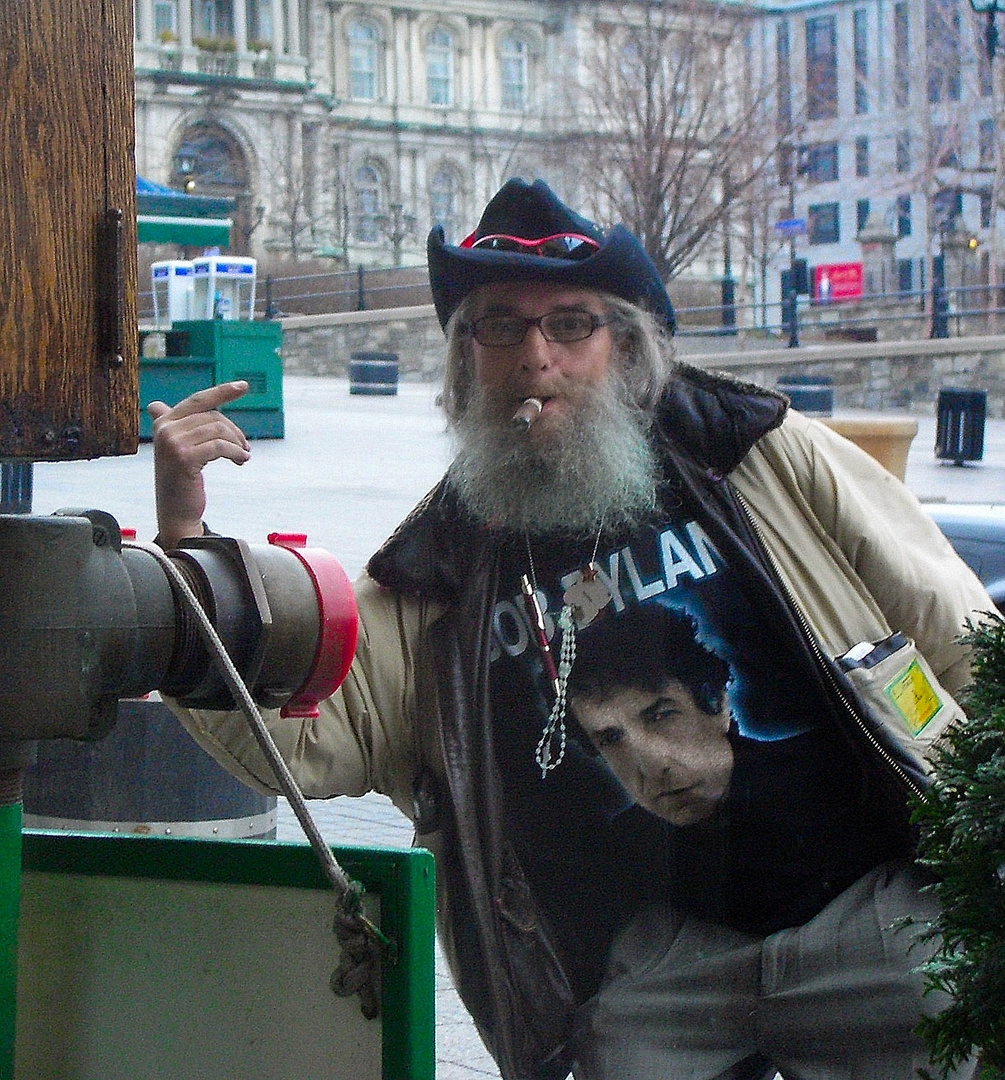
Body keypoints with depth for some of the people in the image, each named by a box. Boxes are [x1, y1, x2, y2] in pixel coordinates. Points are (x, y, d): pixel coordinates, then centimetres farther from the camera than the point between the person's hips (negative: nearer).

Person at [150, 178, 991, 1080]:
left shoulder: (767, 456, 6)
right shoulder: (439, 572, 8)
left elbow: (962, 640, 9)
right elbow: (299, 742, -3)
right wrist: (185, 534, -12)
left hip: (878, 906, 0)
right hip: (654, 962, 1)